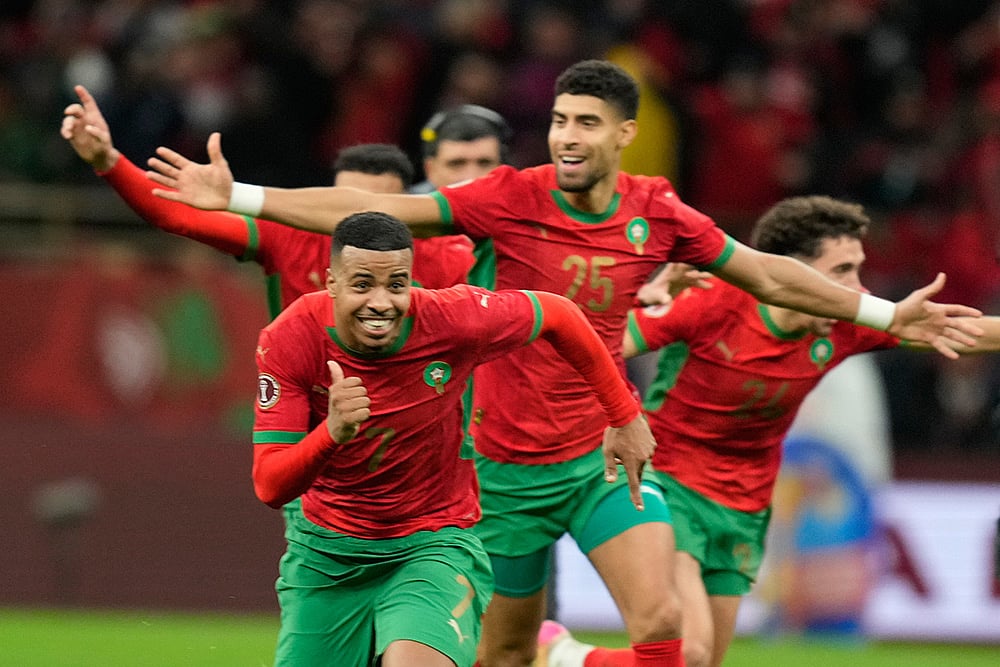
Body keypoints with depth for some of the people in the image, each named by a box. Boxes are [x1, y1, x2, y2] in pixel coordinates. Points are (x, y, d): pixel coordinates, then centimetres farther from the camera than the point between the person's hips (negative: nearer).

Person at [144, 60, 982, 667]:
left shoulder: (657, 213, -3)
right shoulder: (512, 198, -11)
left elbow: (767, 275, 9)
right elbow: (375, 213, -15)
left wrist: (888, 313, 8)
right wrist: (239, 197, -22)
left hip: (603, 453, 2)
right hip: (508, 462, -2)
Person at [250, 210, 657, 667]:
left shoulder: (450, 320, -20)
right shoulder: (289, 341, -19)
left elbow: (558, 316, -1)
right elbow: (269, 487, -21)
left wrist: (625, 416, 8)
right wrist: (331, 433, -41)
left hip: (434, 542, -3)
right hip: (325, 553, 3)